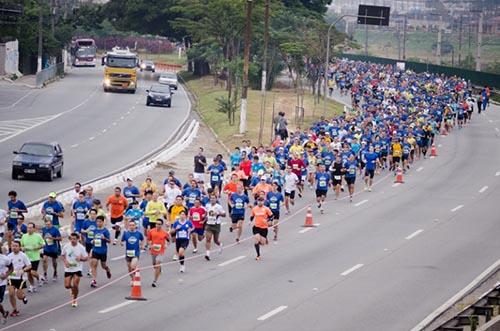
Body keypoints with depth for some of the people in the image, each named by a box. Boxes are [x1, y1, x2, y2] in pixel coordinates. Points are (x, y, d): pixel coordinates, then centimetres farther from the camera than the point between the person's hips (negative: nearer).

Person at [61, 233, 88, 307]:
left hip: (77, 269, -2)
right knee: (67, 285, -2)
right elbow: (62, 255, 10)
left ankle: (74, 300, 13)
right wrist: (65, 261, -9)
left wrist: (81, 258, -23)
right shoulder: (66, 246, -4)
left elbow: (86, 258, -2)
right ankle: (73, 290, 34)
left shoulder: (81, 247, -9)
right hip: (68, 269, 2)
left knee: (75, 286, -9)